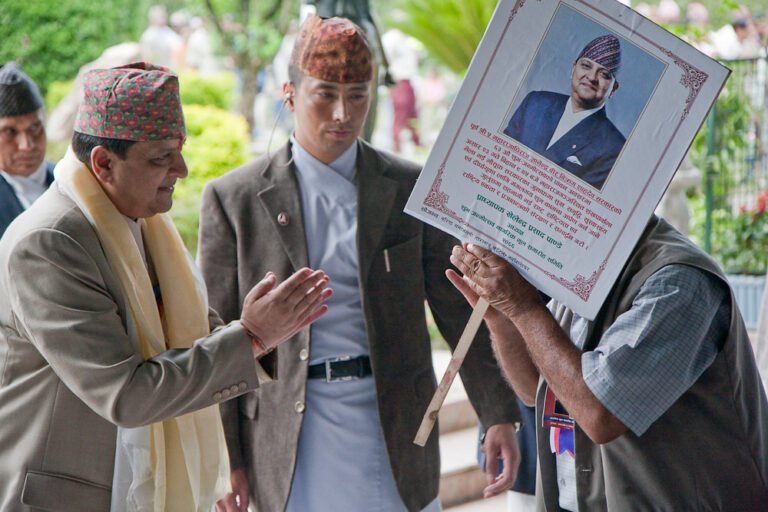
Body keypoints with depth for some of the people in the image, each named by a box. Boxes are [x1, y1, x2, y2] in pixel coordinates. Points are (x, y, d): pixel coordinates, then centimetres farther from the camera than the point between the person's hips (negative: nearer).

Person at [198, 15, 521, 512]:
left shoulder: (413, 189, 3)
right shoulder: (233, 199, -1)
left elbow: (460, 313, 5)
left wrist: (499, 415, -3)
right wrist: (224, 460, -2)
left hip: (394, 433, 1)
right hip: (292, 445, -1)